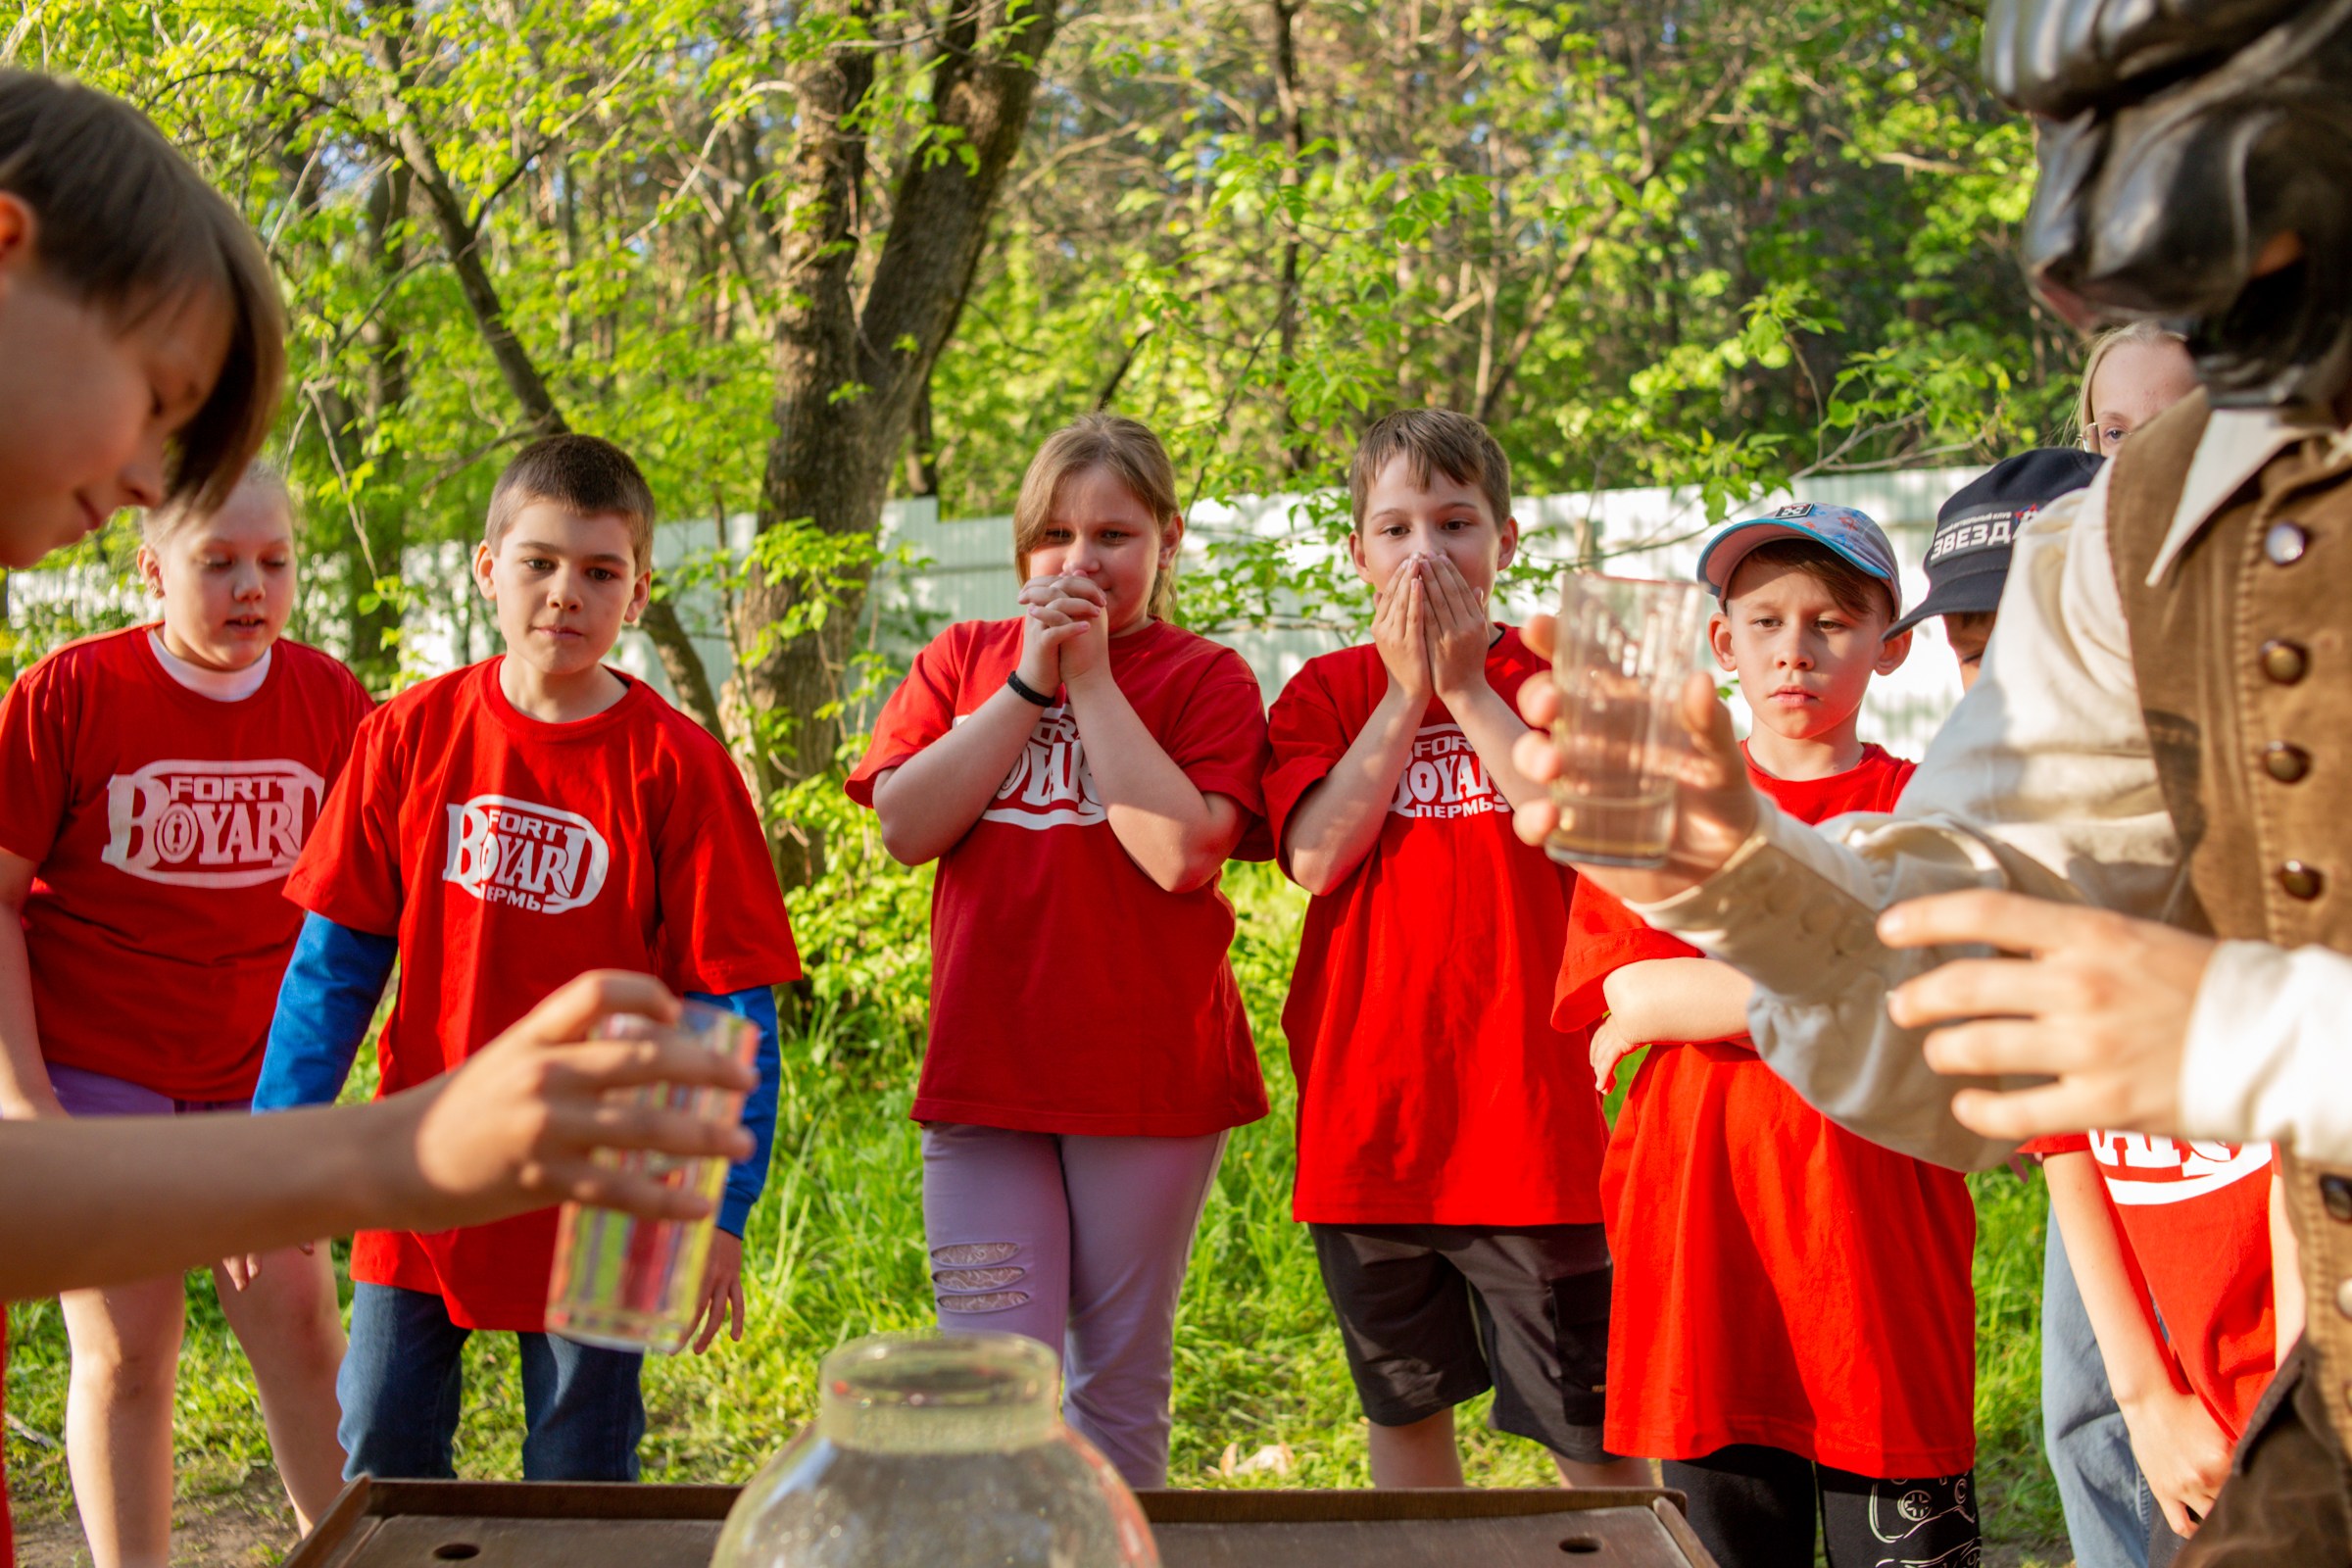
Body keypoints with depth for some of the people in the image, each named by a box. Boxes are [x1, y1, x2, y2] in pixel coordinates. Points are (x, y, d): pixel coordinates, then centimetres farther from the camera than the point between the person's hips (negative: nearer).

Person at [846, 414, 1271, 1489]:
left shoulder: (1205, 678, 1)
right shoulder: (961, 661, 11)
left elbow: (1183, 852, -16)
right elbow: (905, 827, -5)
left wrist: (1094, 677, -12)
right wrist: (1030, 682, -9)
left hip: (1147, 1076, -1)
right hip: (984, 1073, 2)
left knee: (1122, 1375, 11)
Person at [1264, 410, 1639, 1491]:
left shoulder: (1554, 678, 4)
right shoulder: (1326, 692, 7)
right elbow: (1315, 854, -9)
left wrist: (1467, 689, -11)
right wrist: (1405, 695, -9)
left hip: (1529, 1112, -2)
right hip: (1367, 1111, 2)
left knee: (1592, 1433, 3)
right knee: (1403, 1406, 16)